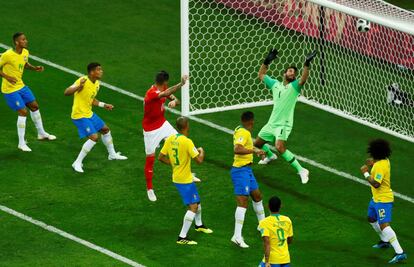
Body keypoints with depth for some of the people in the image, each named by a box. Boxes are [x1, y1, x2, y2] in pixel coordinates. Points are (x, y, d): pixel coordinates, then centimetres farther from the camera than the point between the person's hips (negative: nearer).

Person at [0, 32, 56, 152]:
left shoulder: (25, 52, -2)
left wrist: (35, 68, 1)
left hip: (21, 86, 8)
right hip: (10, 89, -8)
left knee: (34, 106, 17)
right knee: (23, 112, -11)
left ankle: (41, 133, 38)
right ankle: (21, 143, 2)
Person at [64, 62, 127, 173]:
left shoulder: (97, 83, 4)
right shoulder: (83, 81, -24)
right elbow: (67, 92, -35)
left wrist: (103, 105, 17)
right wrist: (79, 86, -51)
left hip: (89, 114, 10)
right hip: (79, 115, -10)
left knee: (105, 129, 22)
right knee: (94, 137, -18)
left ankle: (112, 154, 45)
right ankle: (77, 163, -7)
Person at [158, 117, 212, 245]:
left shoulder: (170, 139, 0)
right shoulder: (187, 142, -23)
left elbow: (161, 157, 5)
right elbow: (199, 160, -23)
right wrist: (201, 151, -2)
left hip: (176, 177, 9)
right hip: (185, 180, -9)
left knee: (196, 200, 28)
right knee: (193, 207, -6)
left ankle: (199, 225, 49)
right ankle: (182, 237, -9)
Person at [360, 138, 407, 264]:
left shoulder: (380, 166, -26)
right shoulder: (385, 160, 3)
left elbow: (376, 184, -30)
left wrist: (366, 173, -19)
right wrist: (372, 164, 4)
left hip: (383, 200, -11)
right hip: (376, 198, 11)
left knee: (384, 225, -17)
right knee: (371, 219, 29)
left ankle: (400, 252, -23)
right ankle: (385, 241, 47)